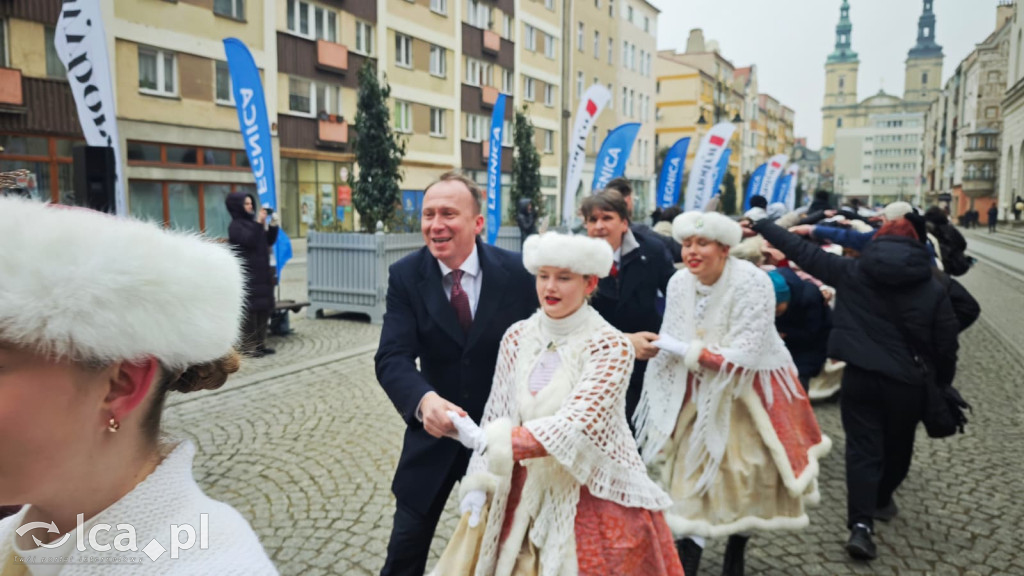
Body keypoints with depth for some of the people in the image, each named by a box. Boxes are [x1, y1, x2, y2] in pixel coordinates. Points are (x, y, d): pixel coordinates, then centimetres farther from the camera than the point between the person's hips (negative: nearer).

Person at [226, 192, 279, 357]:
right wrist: (259, 223, -22)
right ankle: (249, 347, -3)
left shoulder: (253, 223, 15)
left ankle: (260, 344, 16)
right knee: (250, 310, -7)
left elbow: (270, 241, 15)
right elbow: (249, 241, -22)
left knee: (264, 308, 9)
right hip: (247, 275, -8)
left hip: (262, 272, 8)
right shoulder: (235, 226, -7)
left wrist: (273, 224, 2)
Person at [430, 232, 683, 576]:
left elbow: (576, 426, -24)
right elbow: (497, 415, 3)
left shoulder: (611, 346, -16)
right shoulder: (517, 337, -2)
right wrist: (479, 483, -5)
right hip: (527, 491, 4)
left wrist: (490, 441, -28)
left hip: (594, 494, -4)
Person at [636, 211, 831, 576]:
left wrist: (684, 350, -26)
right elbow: (673, 343, -3)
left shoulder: (751, 282, -23)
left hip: (749, 393, -3)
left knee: (743, 480, 11)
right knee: (690, 477, 3)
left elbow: (743, 357, -27)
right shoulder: (679, 283, -9)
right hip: (701, 394, 4)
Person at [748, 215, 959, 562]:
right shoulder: (933, 288, 0)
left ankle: (861, 525, -8)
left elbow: (803, 252, 3)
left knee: (863, 448, 4)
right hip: (908, 383, 1)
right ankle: (881, 500, 44)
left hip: (859, 376, 0)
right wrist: (942, 385, 17)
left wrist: (760, 224, 11)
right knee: (897, 447, 23)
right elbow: (946, 344, 2)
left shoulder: (852, 272, -1)